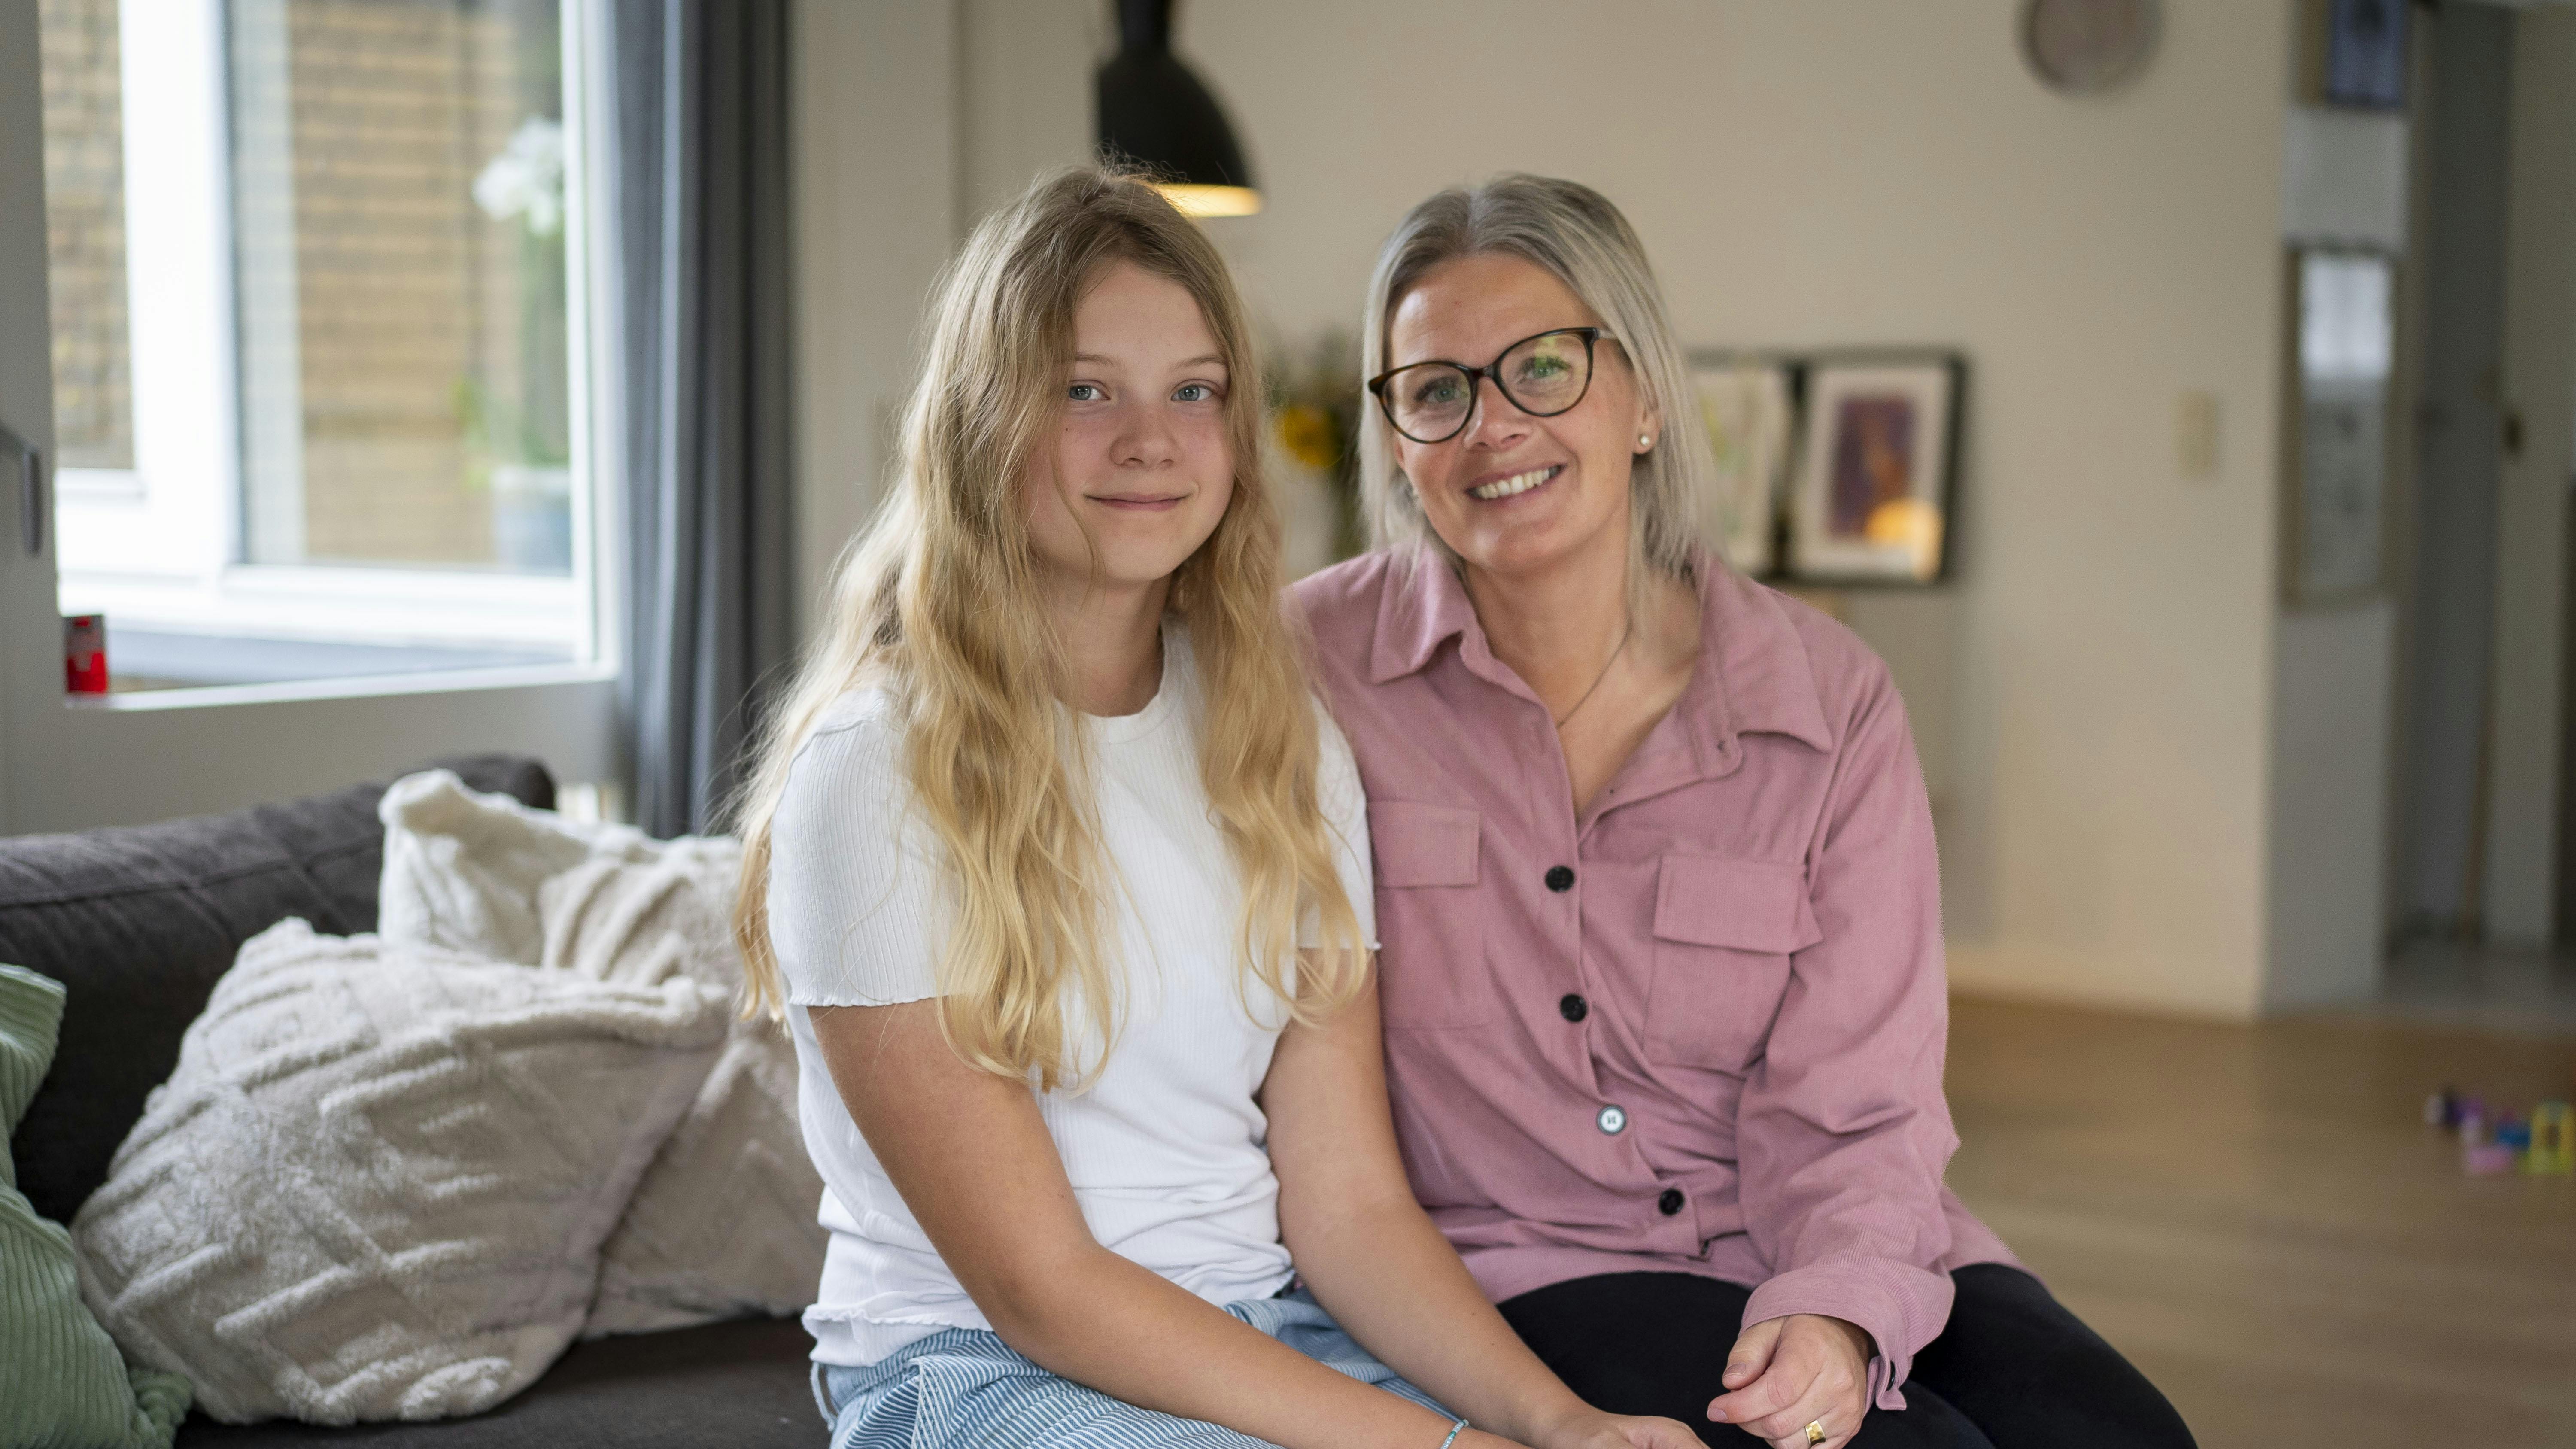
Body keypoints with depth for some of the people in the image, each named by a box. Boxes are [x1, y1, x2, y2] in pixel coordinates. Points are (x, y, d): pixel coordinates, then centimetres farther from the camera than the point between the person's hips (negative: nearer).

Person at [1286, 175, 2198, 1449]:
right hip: (1520, 1269, -3)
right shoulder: (1311, 665, -4)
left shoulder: (1832, 703, -1)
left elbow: (1848, 1113, -4)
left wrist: (1836, 1311, -23)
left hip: (1815, 1259, 3)